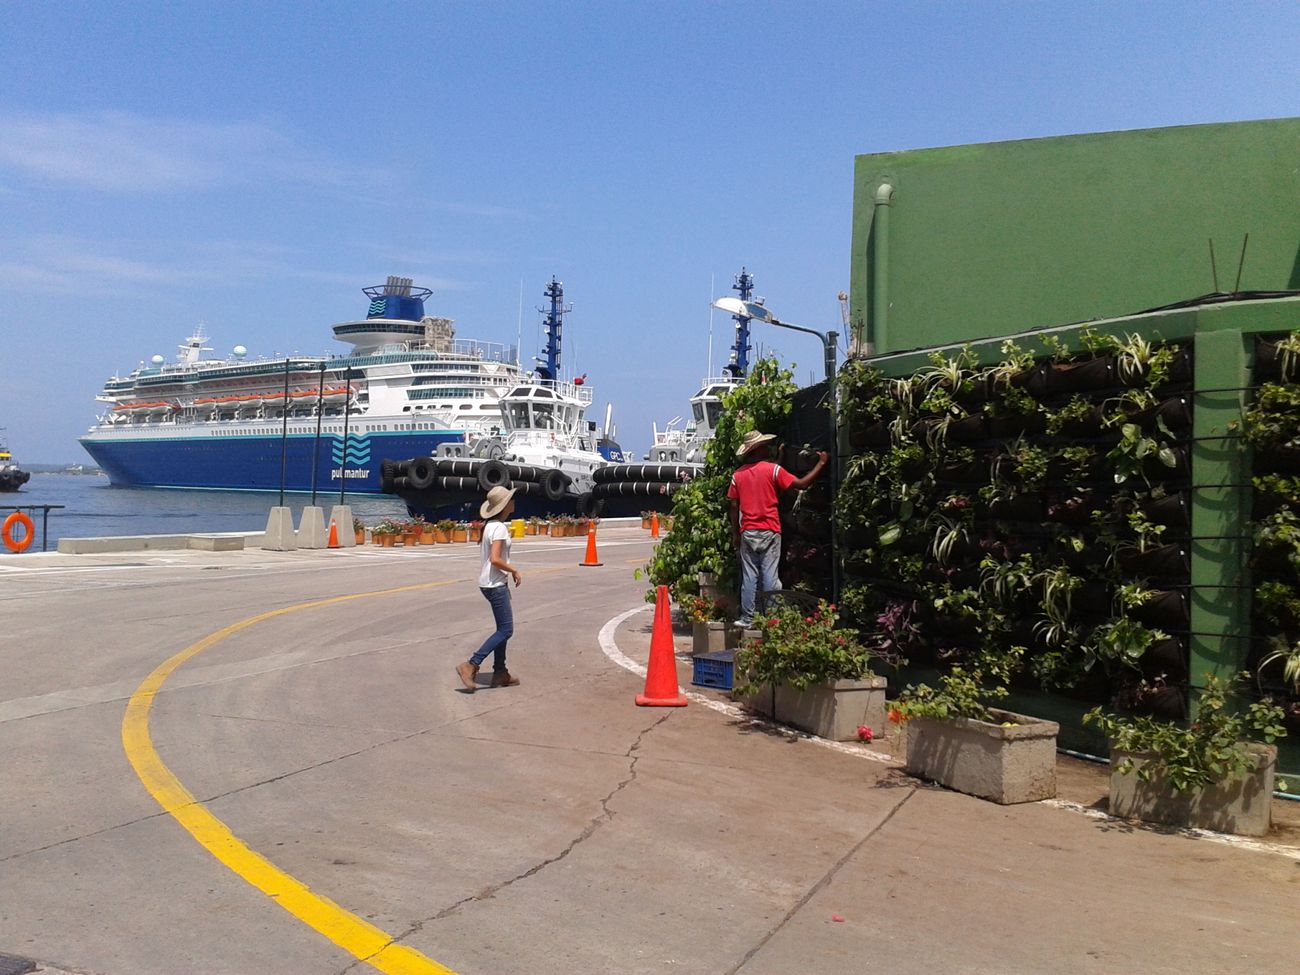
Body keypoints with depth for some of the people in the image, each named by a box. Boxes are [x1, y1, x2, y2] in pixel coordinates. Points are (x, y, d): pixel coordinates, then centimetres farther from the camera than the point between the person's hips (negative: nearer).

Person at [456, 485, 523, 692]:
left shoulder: (490, 525, 10)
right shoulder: (499, 528, -18)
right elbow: (495, 559, -25)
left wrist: (508, 572, 15)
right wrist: (514, 571, -12)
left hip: (494, 583, 10)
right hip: (495, 585, -10)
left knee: (503, 629, 15)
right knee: (506, 630, -6)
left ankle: (500, 673, 20)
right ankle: (471, 665, -8)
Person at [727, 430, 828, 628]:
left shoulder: (738, 474, 5)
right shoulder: (773, 469, -5)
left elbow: (734, 507, 5)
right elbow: (801, 484, -5)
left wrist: (735, 534, 12)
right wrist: (821, 463, 5)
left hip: (748, 532, 3)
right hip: (769, 531, -3)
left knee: (749, 576, 6)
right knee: (770, 576, -2)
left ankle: (747, 618, 6)